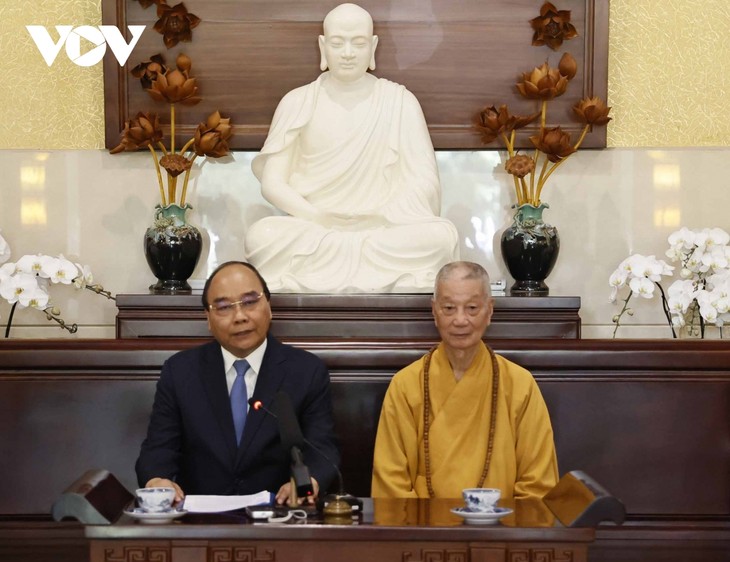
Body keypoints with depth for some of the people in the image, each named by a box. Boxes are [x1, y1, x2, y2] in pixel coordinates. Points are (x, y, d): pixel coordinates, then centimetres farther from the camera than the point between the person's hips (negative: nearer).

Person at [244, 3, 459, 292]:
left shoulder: (399, 101, 5)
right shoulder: (298, 103, 6)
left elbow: (425, 182, -1)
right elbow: (272, 183, 0)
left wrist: (382, 217, -18)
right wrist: (318, 217, -17)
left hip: (382, 234, 0)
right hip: (314, 233, 0)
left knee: (441, 235, -30)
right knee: (262, 235, -32)